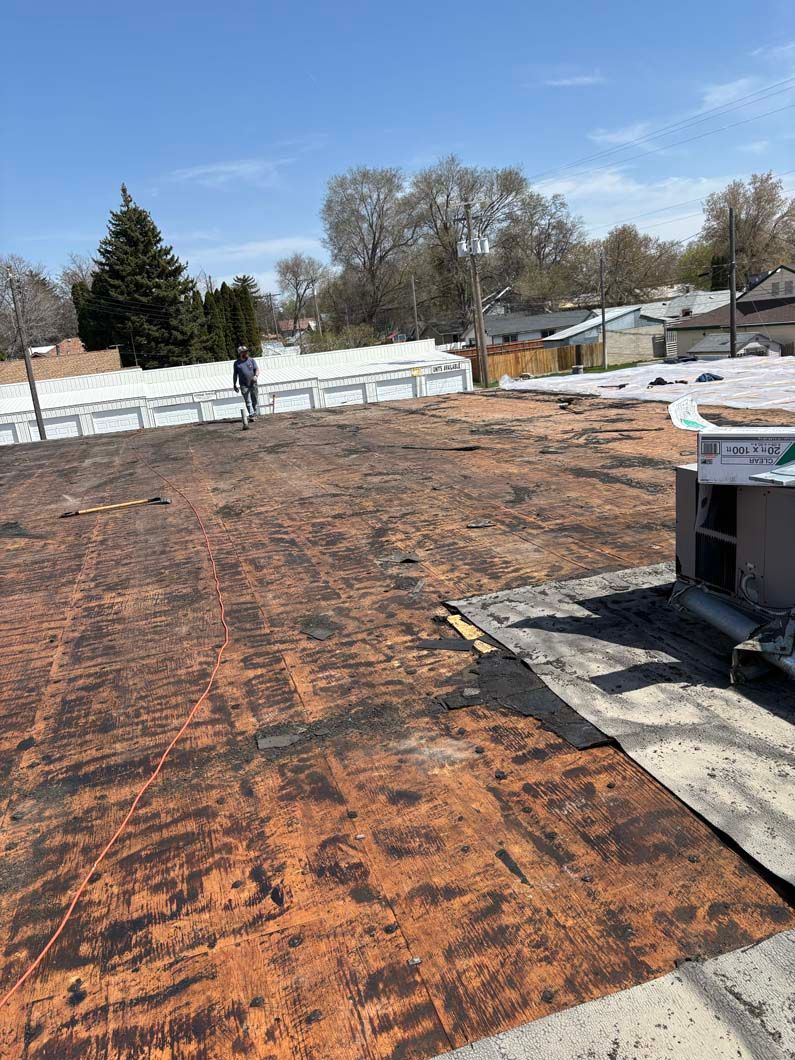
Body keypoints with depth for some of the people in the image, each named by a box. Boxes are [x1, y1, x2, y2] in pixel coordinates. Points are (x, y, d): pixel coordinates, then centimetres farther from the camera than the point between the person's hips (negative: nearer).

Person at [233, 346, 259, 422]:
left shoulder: (251, 360, 8)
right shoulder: (237, 363, 8)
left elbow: (257, 369, 2)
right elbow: (235, 374, 12)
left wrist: (256, 376, -19)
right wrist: (234, 385, 8)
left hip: (253, 384, 1)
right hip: (244, 385, -1)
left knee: (255, 400, 6)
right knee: (248, 401, -8)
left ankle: (256, 413, 21)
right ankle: (251, 416, -14)